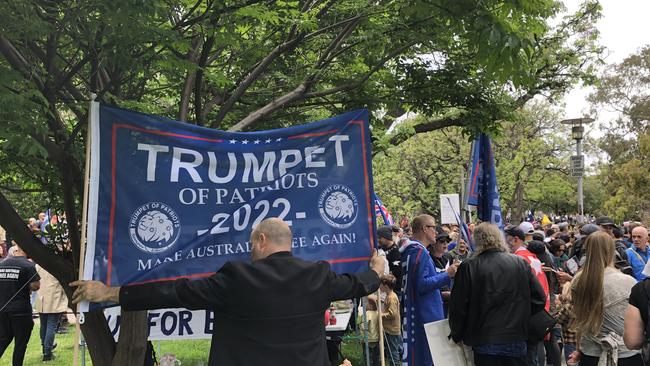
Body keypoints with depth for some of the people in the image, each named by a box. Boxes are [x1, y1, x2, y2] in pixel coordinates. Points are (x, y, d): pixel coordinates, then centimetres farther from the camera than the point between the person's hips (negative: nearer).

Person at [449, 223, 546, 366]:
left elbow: (458, 307, -7)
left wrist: (457, 335, 7)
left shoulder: (468, 267, -11)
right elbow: (539, 299, 0)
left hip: (484, 342, -2)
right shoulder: (521, 263, -3)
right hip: (516, 340, 2)